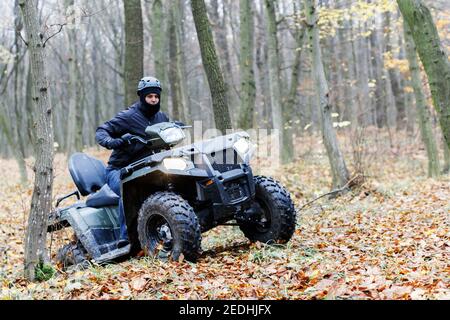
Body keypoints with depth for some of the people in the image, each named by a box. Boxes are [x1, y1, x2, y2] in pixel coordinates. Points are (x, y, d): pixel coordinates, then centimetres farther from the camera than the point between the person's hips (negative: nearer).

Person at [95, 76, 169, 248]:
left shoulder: (161, 117, 10)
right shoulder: (128, 116, -9)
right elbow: (101, 132, -13)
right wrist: (112, 142, -36)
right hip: (119, 170, -6)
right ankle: (125, 236, -35)